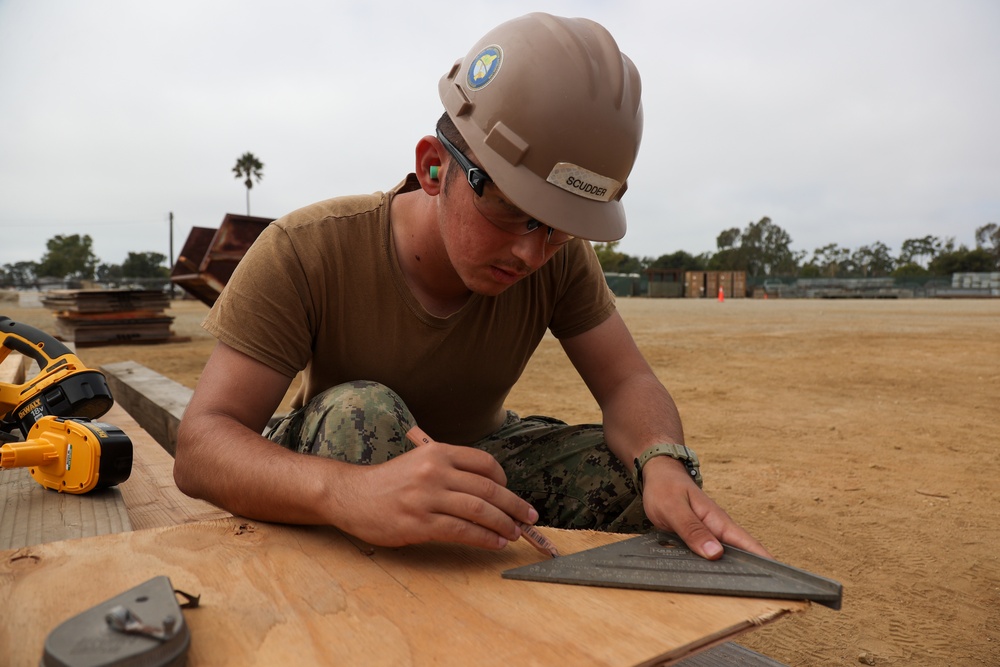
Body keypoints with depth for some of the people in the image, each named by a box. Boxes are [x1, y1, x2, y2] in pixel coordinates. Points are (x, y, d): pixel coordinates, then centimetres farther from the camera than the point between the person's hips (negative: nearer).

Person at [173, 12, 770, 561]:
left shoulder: (560, 255, -16)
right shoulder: (305, 253, -27)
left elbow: (627, 382, -15)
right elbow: (199, 449, -32)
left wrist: (663, 463, -40)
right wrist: (351, 493, -55)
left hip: (480, 455, 3)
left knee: (639, 475, -19)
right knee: (362, 413, -37)